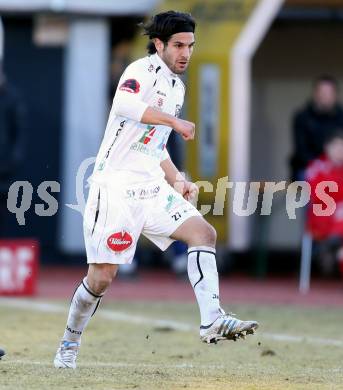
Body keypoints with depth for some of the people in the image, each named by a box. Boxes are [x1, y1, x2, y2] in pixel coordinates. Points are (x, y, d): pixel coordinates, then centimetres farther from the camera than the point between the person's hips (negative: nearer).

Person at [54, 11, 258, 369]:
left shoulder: (177, 87, 18)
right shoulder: (142, 70, -9)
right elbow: (125, 104, -33)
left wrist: (177, 181, 18)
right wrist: (174, 120, -36)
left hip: (153, 188, 8)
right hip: (116, 187, -7)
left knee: (204, 232, -13)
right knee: (102, 276, -4)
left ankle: (212, 320, -22)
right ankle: (69, 344, 17)